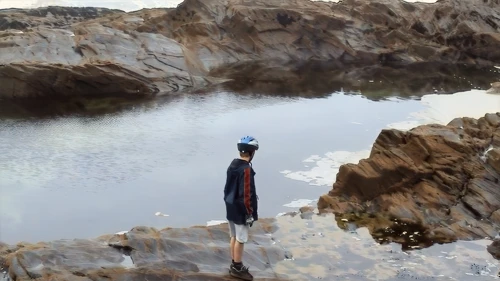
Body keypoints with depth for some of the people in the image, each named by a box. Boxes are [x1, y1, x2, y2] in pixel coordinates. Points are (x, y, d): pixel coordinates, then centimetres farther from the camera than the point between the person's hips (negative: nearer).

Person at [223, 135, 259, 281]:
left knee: (234, 237, 18)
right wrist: (250, 213, -16)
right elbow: (246, 194, -23)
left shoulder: (232, 165, 4)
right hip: (241, 210, -9)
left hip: (231, 207, 9)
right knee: (240, 239, 3)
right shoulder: (246, 169, -24)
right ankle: (237, 268, 13)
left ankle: (234, 265, 28)